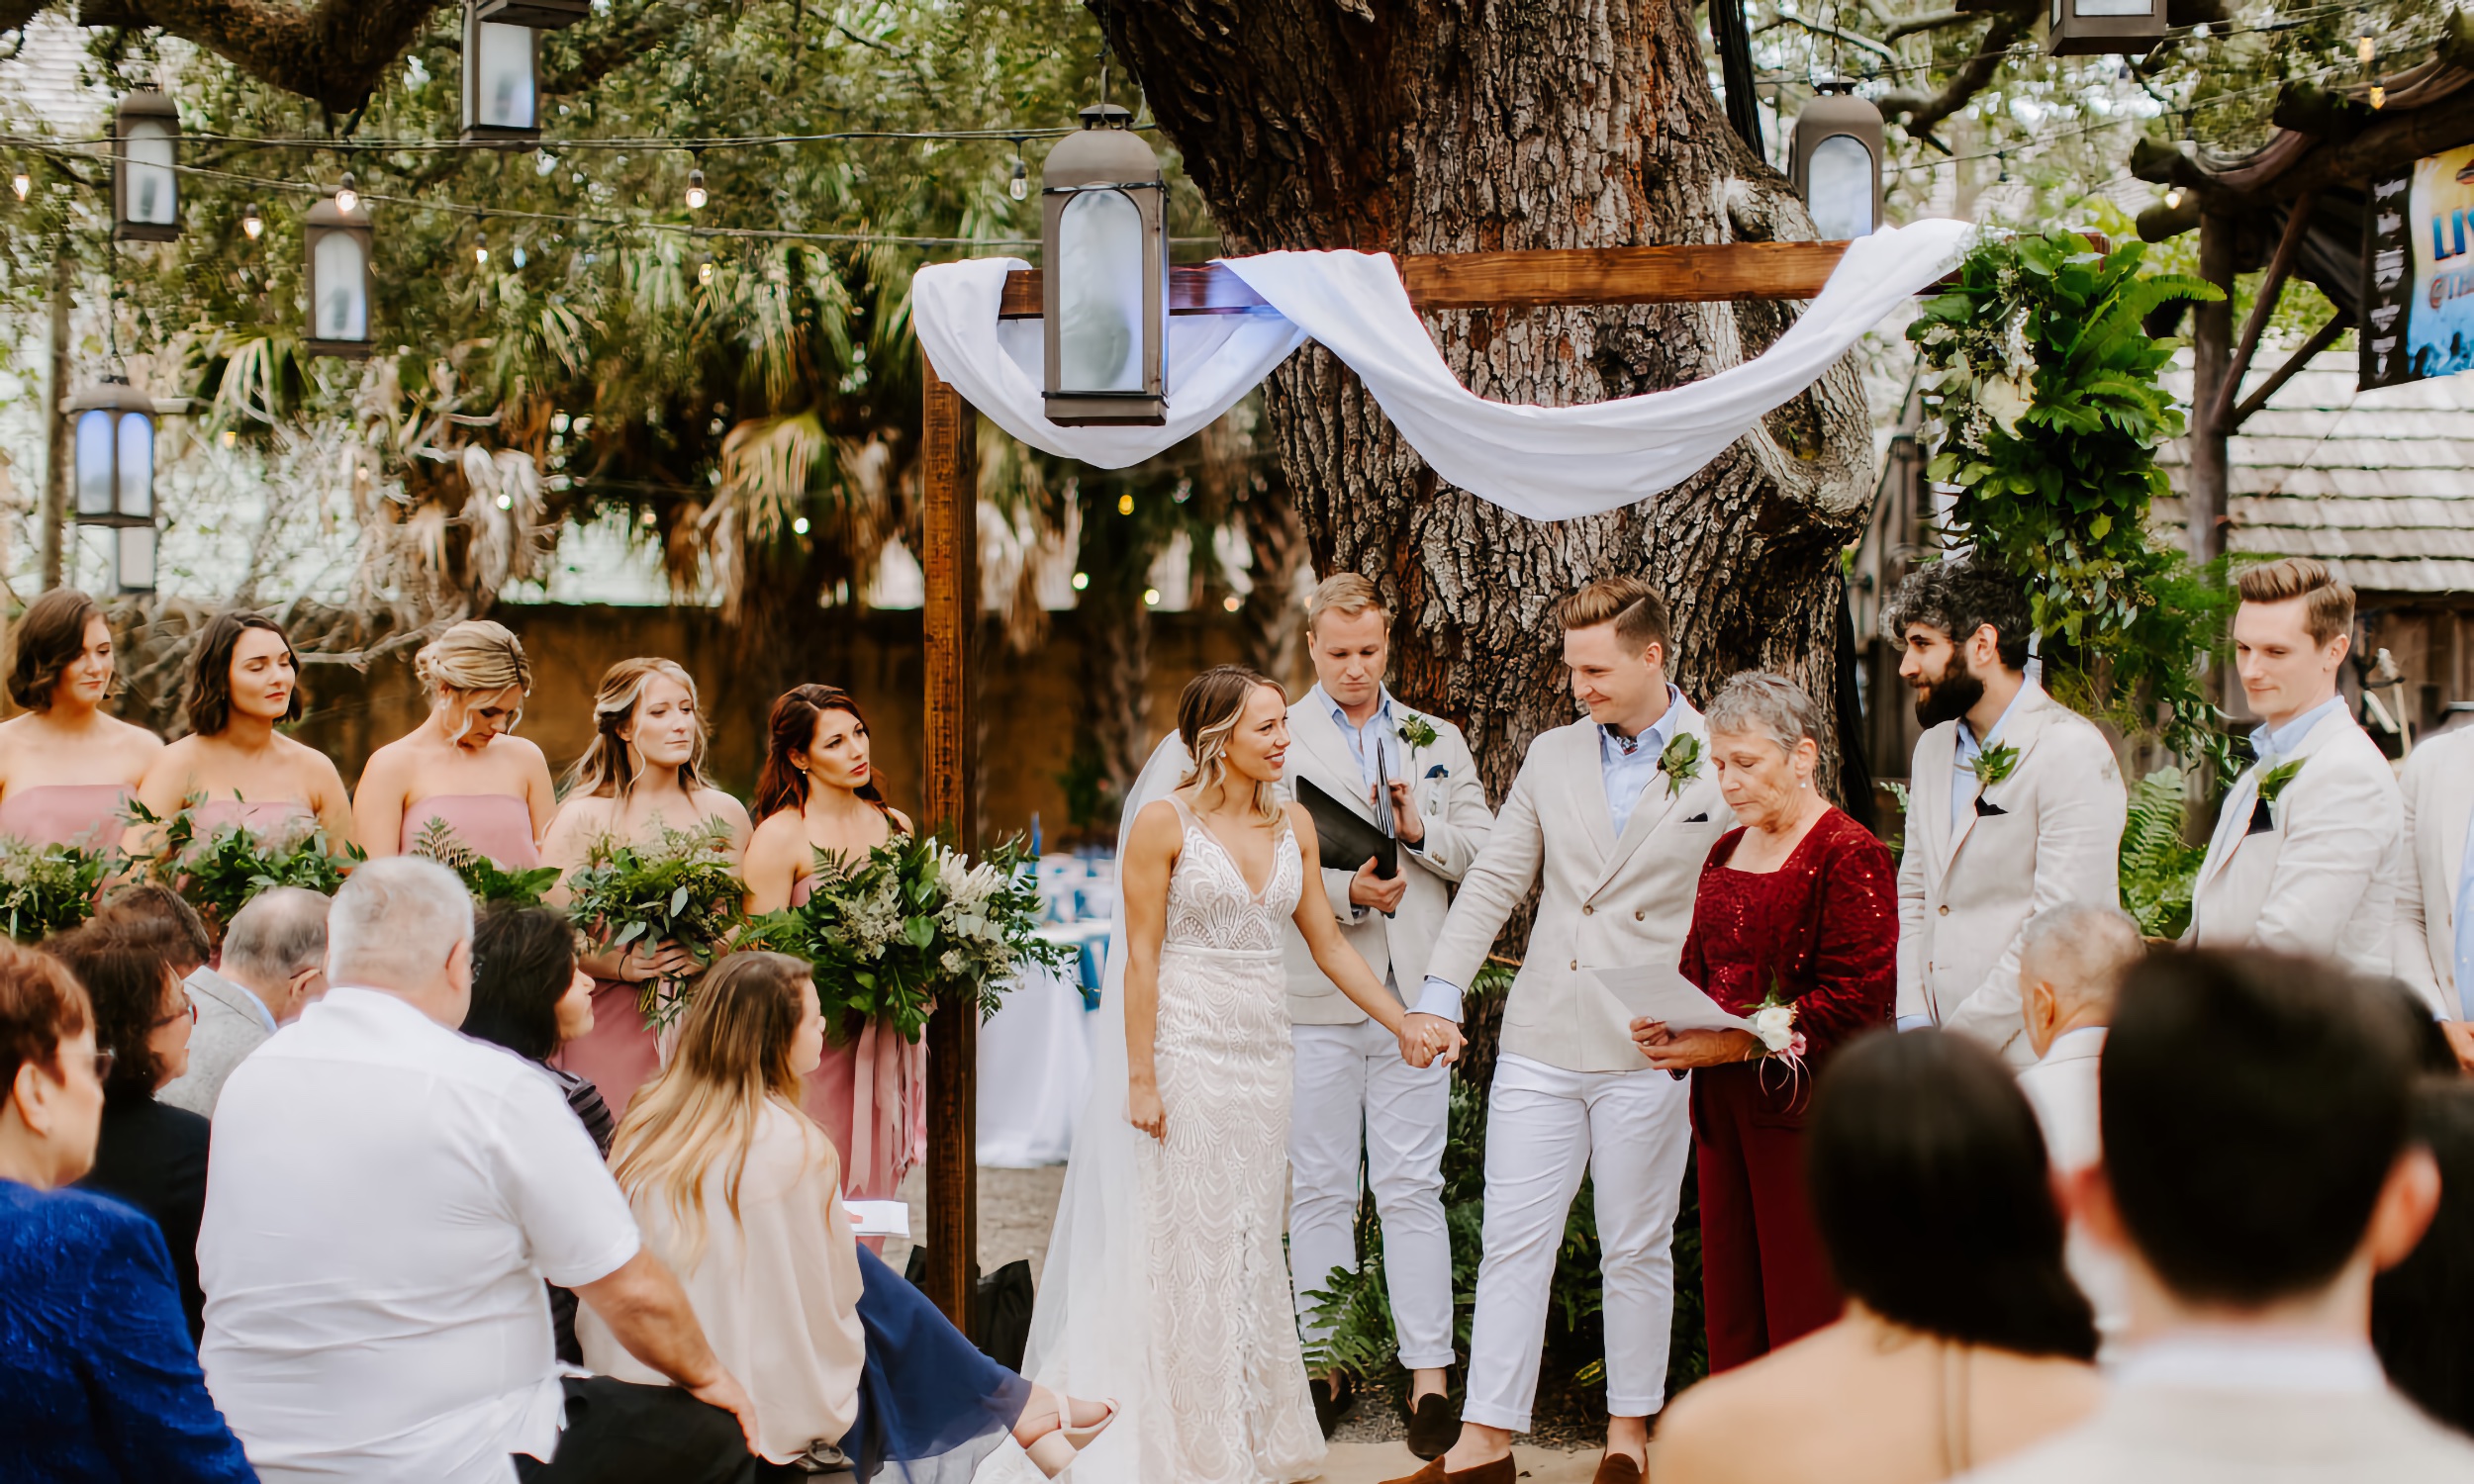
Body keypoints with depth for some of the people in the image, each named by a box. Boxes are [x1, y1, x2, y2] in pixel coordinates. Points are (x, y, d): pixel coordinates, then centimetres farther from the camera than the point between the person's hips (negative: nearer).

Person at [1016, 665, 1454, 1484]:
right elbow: (1141, 957, -8)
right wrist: (1140, 1078, -11)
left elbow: (1327, 942, 13)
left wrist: (1403, 1022, 7)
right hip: (1186, 1045, -5)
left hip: (1262, 1049, 5)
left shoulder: (1293, 824, 8)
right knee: (1191, 1240, 1)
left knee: (1255, 1241, 10)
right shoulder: (1164, 821, -7)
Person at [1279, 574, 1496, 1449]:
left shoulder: (1439, 742, 15)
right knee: (1320, 1190, 6)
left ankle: (1429, 1377, 3)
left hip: (1414, 996, 1)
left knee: (1413, 1190, 0)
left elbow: (1486, 851, 9)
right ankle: (1326, 1367, 15)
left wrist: (1421, 831, -9)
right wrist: (1344, 892, -18)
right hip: (1316, 1000, -1)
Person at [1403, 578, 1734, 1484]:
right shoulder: (1550, 757, 10)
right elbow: (1494, 880, 13)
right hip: (1542, 1039, 3)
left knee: (1637, 1252, 8)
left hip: (1650, 1053, -3)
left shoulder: (1723, 766, -3)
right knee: (1513, 1244, 1)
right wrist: (1440, 988, 5)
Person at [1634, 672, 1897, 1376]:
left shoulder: (1849, 854, -8)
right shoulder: (1726, 851, 17)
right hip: (1723, 1106, 7)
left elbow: (1859, 997, -15)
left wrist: (1737, 1044, -18)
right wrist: (1666, 1023, 3)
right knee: (1729, 1299, 7)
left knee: (1804, 1306, -6)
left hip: (1806, 1108, -7)